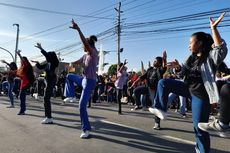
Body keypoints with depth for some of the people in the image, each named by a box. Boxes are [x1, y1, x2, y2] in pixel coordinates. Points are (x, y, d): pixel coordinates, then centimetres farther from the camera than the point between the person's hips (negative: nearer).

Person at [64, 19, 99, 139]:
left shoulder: (94, 53, -14)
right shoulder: (85, 55, 10)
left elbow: (85, 41, -30)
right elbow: (77, 62, 20)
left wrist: (78, 29, -37)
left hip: (90, 82, -9)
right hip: (84, 79, 9)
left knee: (82, 106, -9)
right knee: (69, 76, 30)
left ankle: (86, 129, 5)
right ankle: (71, 95, 33)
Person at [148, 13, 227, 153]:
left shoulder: (211, 57, -14)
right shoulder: (193, 58, 7)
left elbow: (221, 49, -35)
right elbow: (186, 71, 19)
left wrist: (214, 29, -42)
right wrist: (178, 66, -2)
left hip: (200, 95, -7)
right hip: (188, 88, 7)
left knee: (199, 127, 2)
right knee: (163, 83, 0)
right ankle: (161, 110, 5)